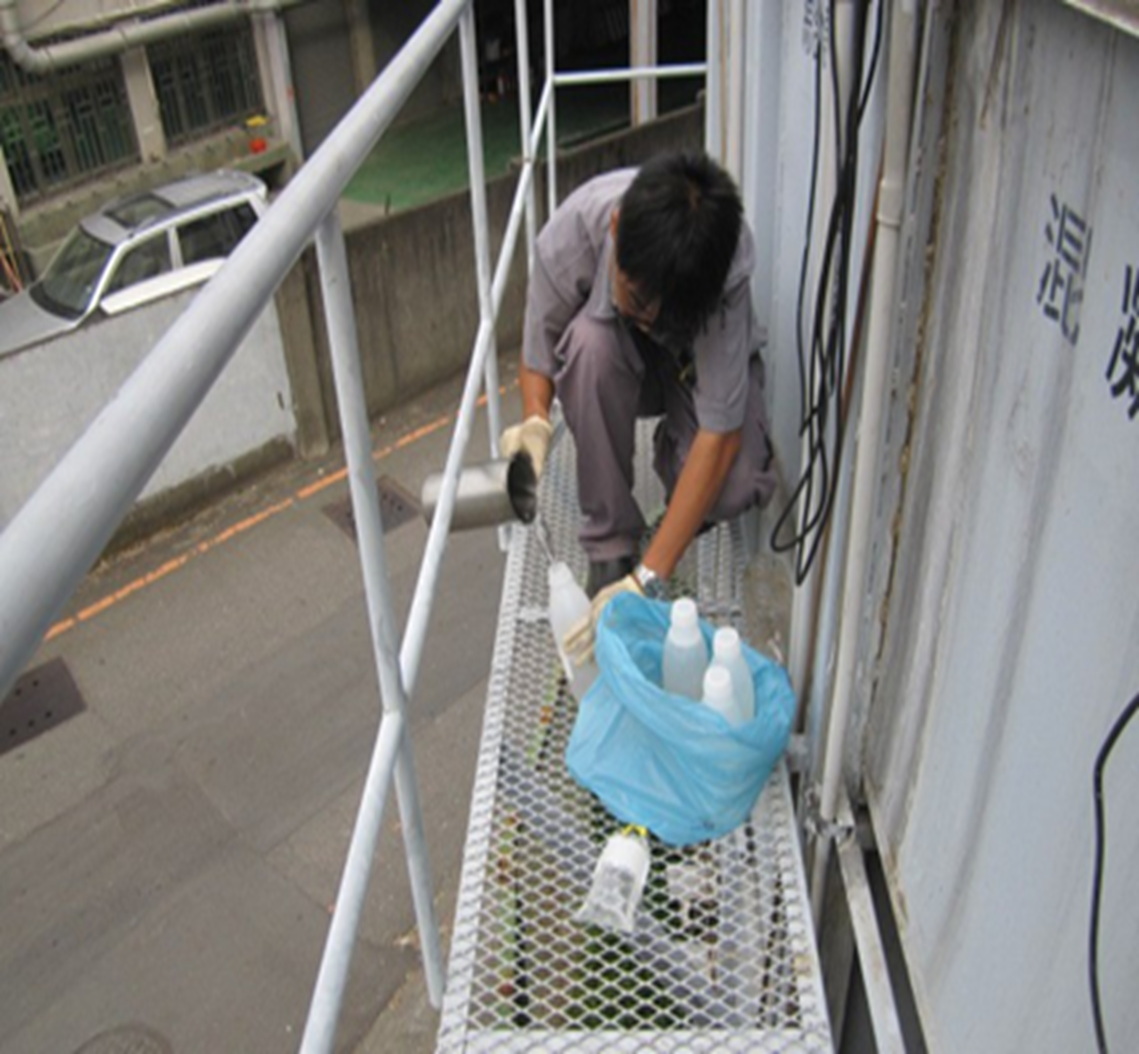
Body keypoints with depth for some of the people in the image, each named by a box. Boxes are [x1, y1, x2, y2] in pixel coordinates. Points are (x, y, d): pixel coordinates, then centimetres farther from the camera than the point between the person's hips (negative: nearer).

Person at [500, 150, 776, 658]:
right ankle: (609, 542, -18)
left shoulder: (729, 261, -38)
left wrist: (648, 579, -43)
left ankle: (673, 453, 8)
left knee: (740, 485, -31)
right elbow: (539, 348, -14)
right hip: (616, 360, 2)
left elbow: (720, 435, -39)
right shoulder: (569, 234, -34)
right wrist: (536, 421, -37)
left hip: (704, 358, -1)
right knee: (591, 339, -37)